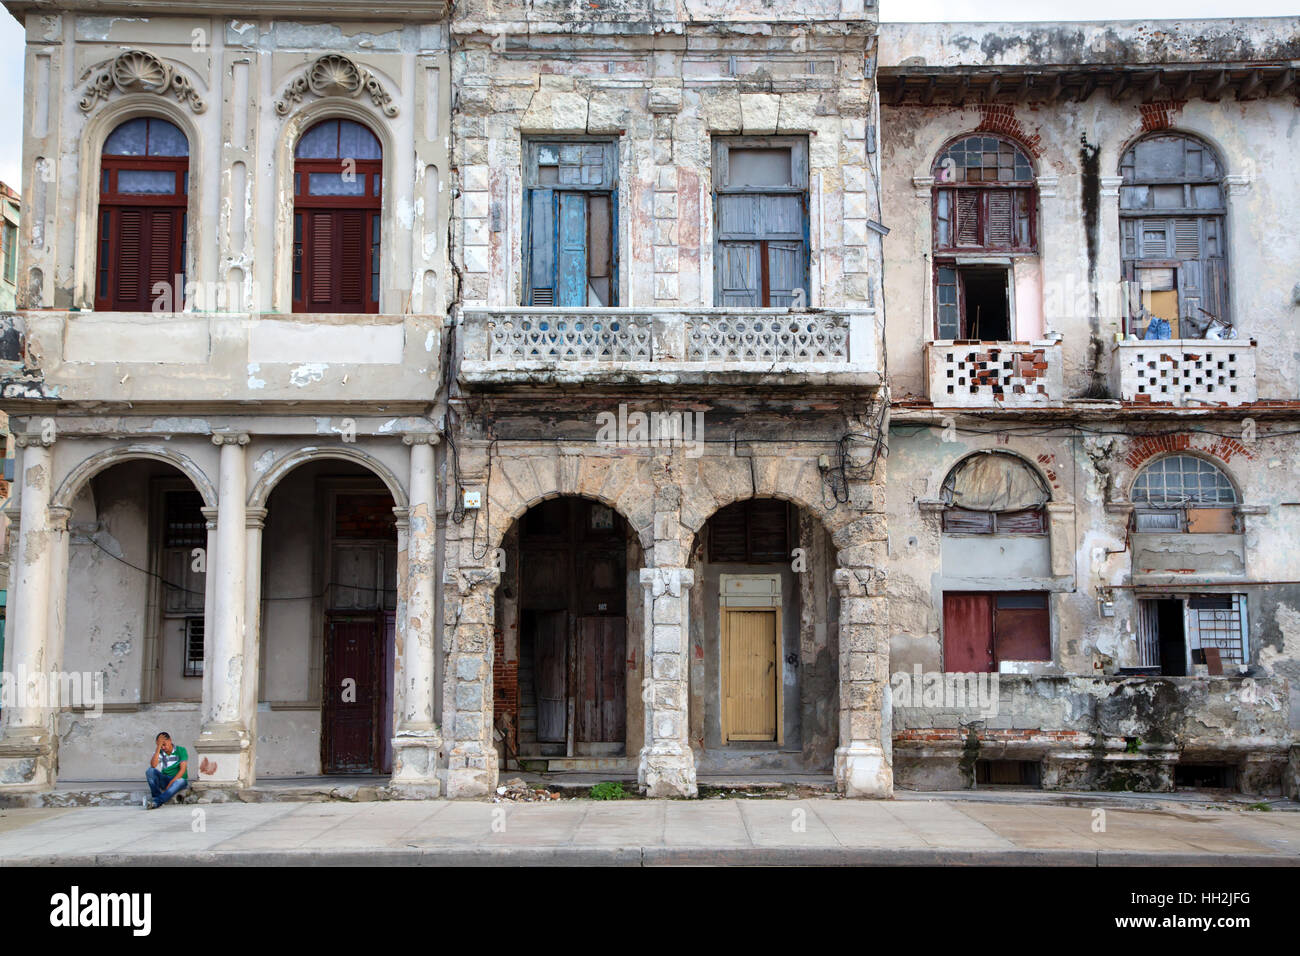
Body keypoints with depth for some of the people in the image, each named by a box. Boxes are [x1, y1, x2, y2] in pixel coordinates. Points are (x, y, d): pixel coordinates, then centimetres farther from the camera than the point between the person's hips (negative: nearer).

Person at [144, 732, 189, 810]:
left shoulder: (181, 750, -1)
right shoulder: (159, 753, 6)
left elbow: (183, 769, -11)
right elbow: (153, 765, -15)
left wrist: (171, 783, -22)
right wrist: (158, 747, -16)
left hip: (177, 779, -3)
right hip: (164, 780, 3)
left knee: (181, 781, -39)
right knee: (150, 771, -22)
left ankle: (156, 802, -49)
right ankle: (156, 796, -32)